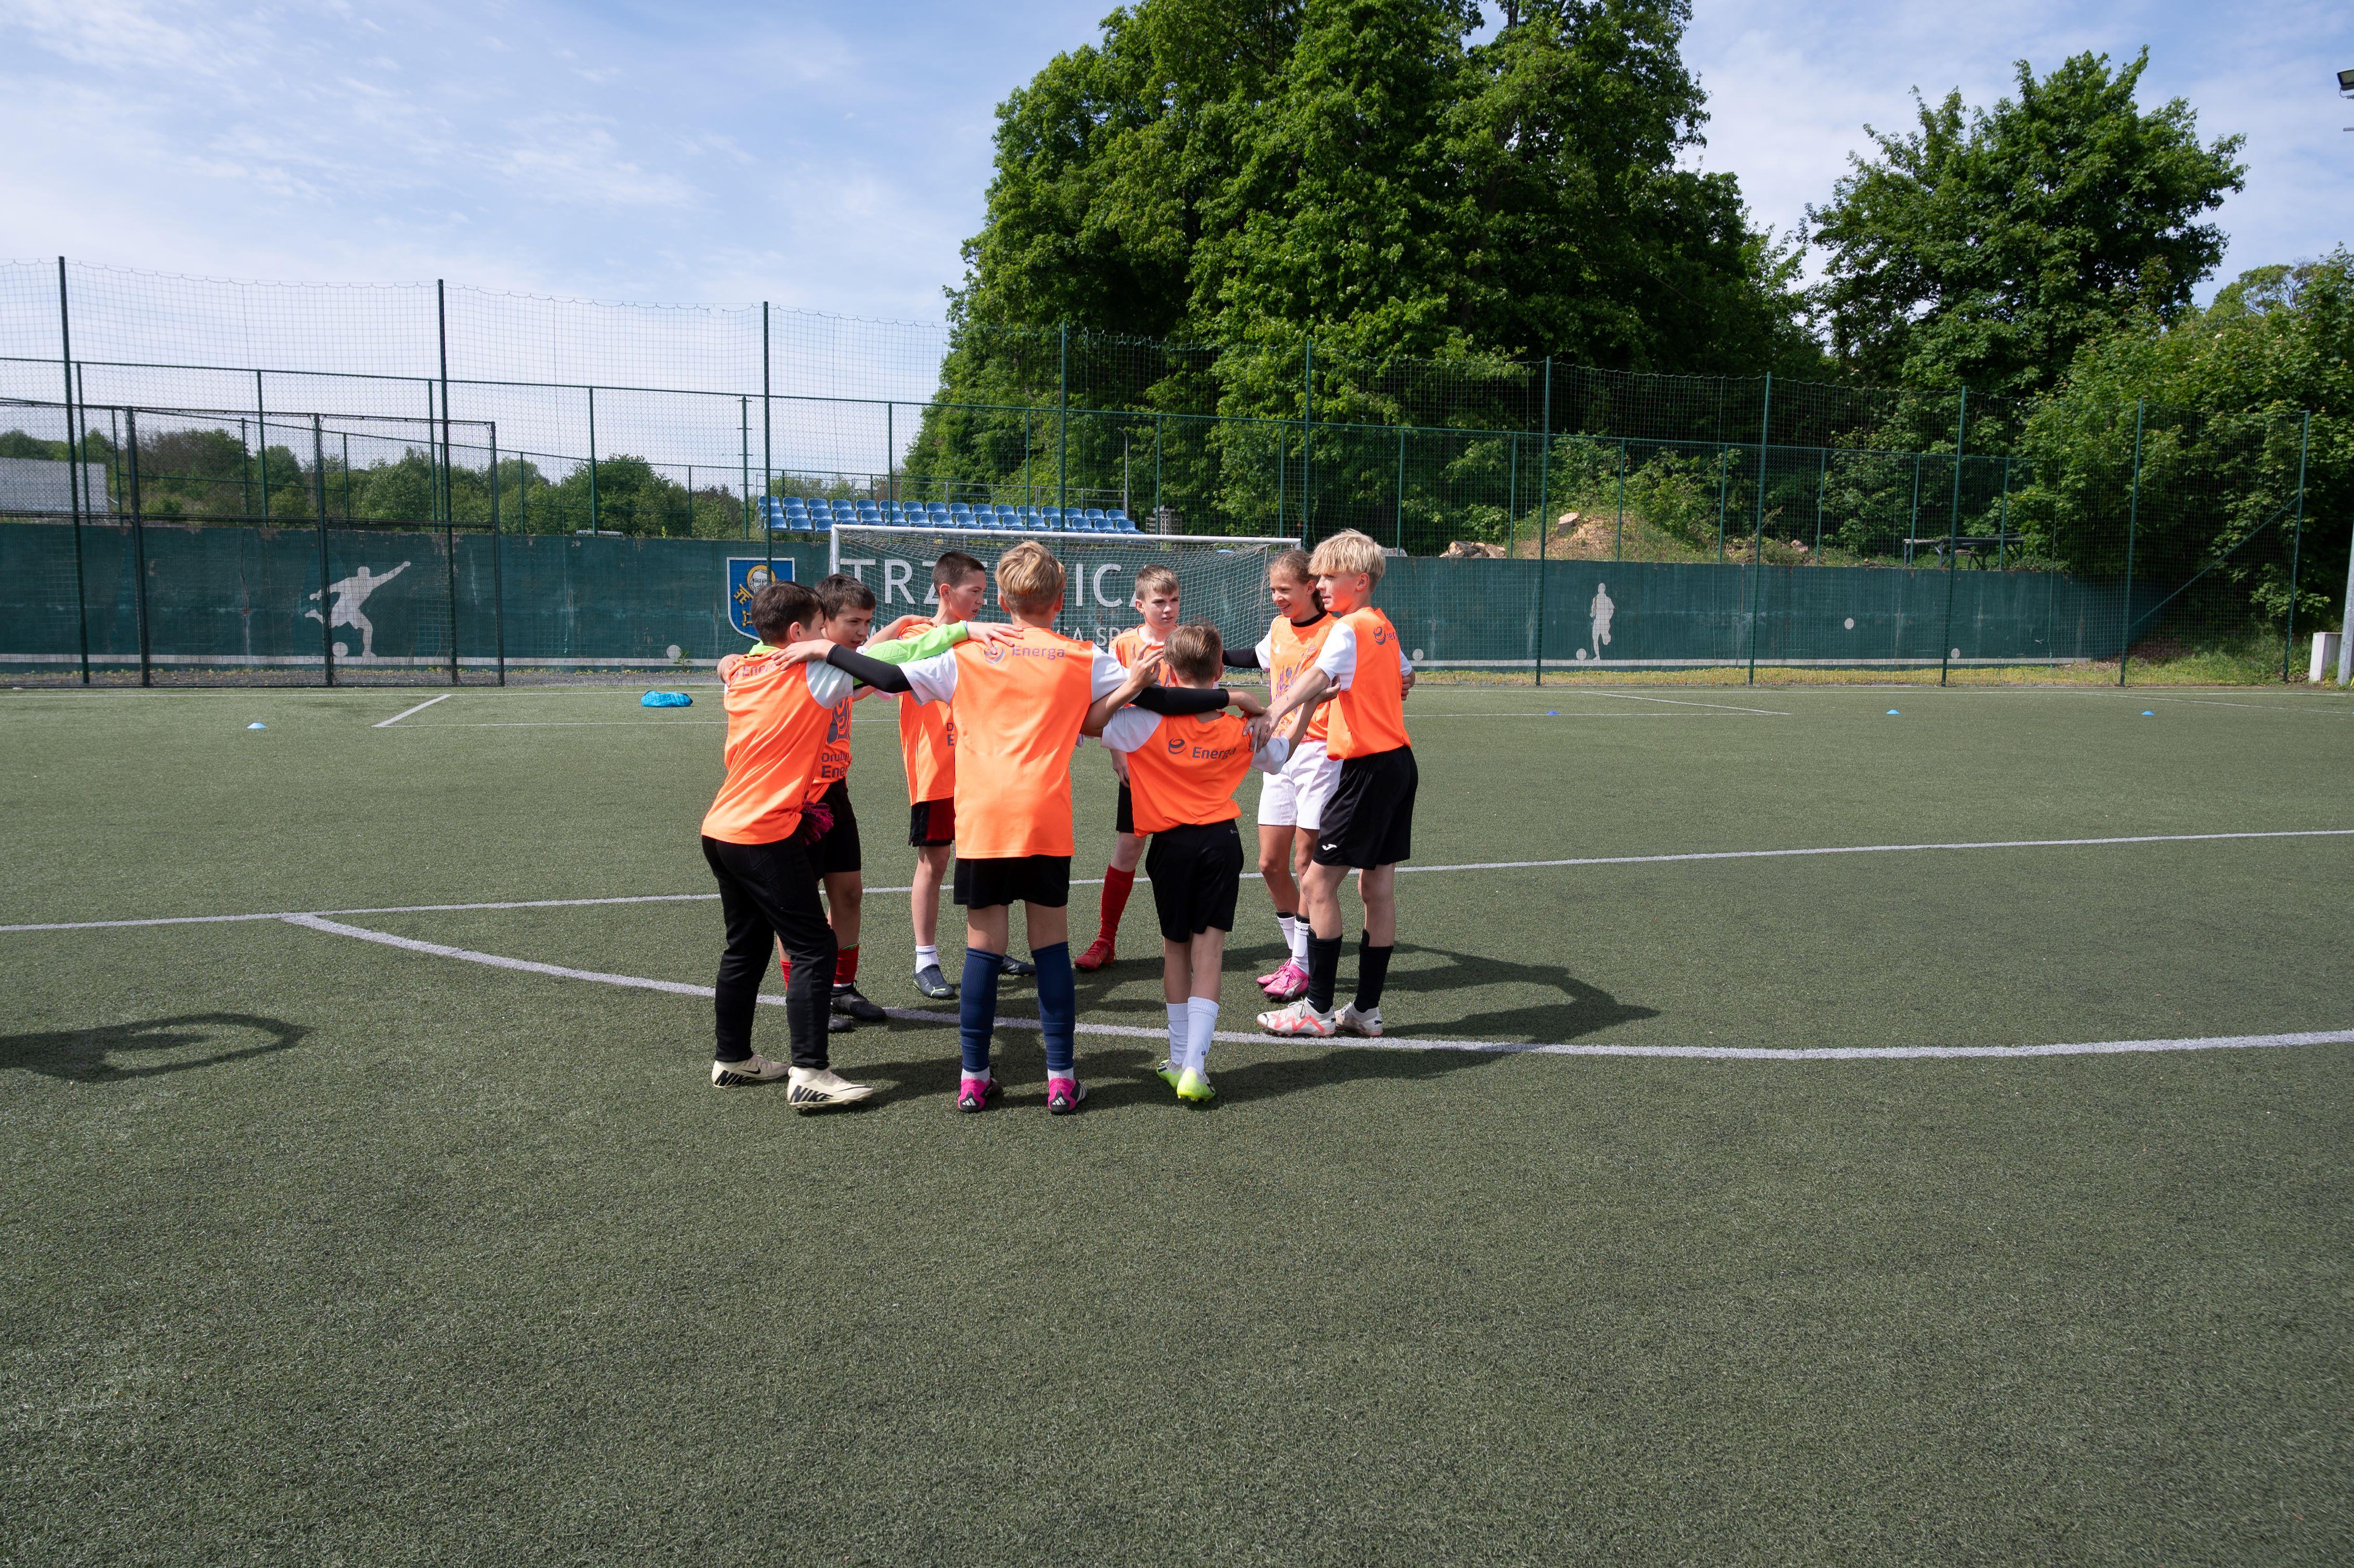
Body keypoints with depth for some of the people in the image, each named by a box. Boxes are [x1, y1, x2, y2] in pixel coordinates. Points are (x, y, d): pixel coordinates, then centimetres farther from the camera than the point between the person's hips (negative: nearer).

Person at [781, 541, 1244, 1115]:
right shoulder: (1082, 659, 6)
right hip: (1047, 818, 0)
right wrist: (1230, 697, 18)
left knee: (984, 943, 7)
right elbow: (1158, 698, 7)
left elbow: (892, 678, 1)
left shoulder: (967, 654, 6)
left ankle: (974, 1077, 12)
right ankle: (1062, 1077, 11)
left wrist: (826, 650, 15)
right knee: (1051, 941, 8)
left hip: (982, 819, 0)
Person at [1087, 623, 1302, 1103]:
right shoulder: (1240, 729, 1)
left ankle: (1180, 1062, 20)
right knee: (1209, 949, -1)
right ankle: (1194, 1068, -11)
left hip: (1172, 844, -1)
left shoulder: (1152, 722, -11)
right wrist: (1307, 707, 29)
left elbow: (1088, 723, -15)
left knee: (1176, 949, 14)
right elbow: (1280, 754, 21)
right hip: (1222, 839, 1)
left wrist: (1126, 689, -21)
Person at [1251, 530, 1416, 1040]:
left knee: (1318, 882, -3)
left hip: (1369, 767, -9)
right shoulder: (1384, 626, 13)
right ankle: (1367, 1011, 16)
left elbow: (1316, 678, -33)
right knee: (1378, 887, 10)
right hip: (1399, 760, 9)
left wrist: (1274, 712, -50)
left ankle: (1318, 1008, 2)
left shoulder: (1348, 629, -13)